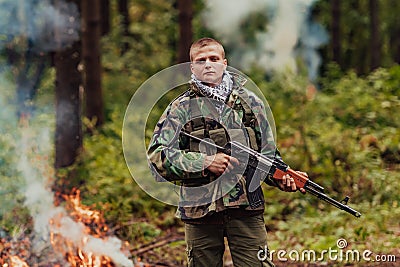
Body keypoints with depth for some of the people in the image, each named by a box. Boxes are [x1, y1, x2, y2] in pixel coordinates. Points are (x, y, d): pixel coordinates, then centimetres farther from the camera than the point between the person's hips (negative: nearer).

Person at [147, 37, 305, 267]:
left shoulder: (250, 102, 12)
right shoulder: (182, 108, 4)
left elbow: (268, 153, 16)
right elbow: (157, 155, -5)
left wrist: (282, 178, -5)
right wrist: (205, 162, -14)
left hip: (246, 207, 1)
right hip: (199, 211, -1)